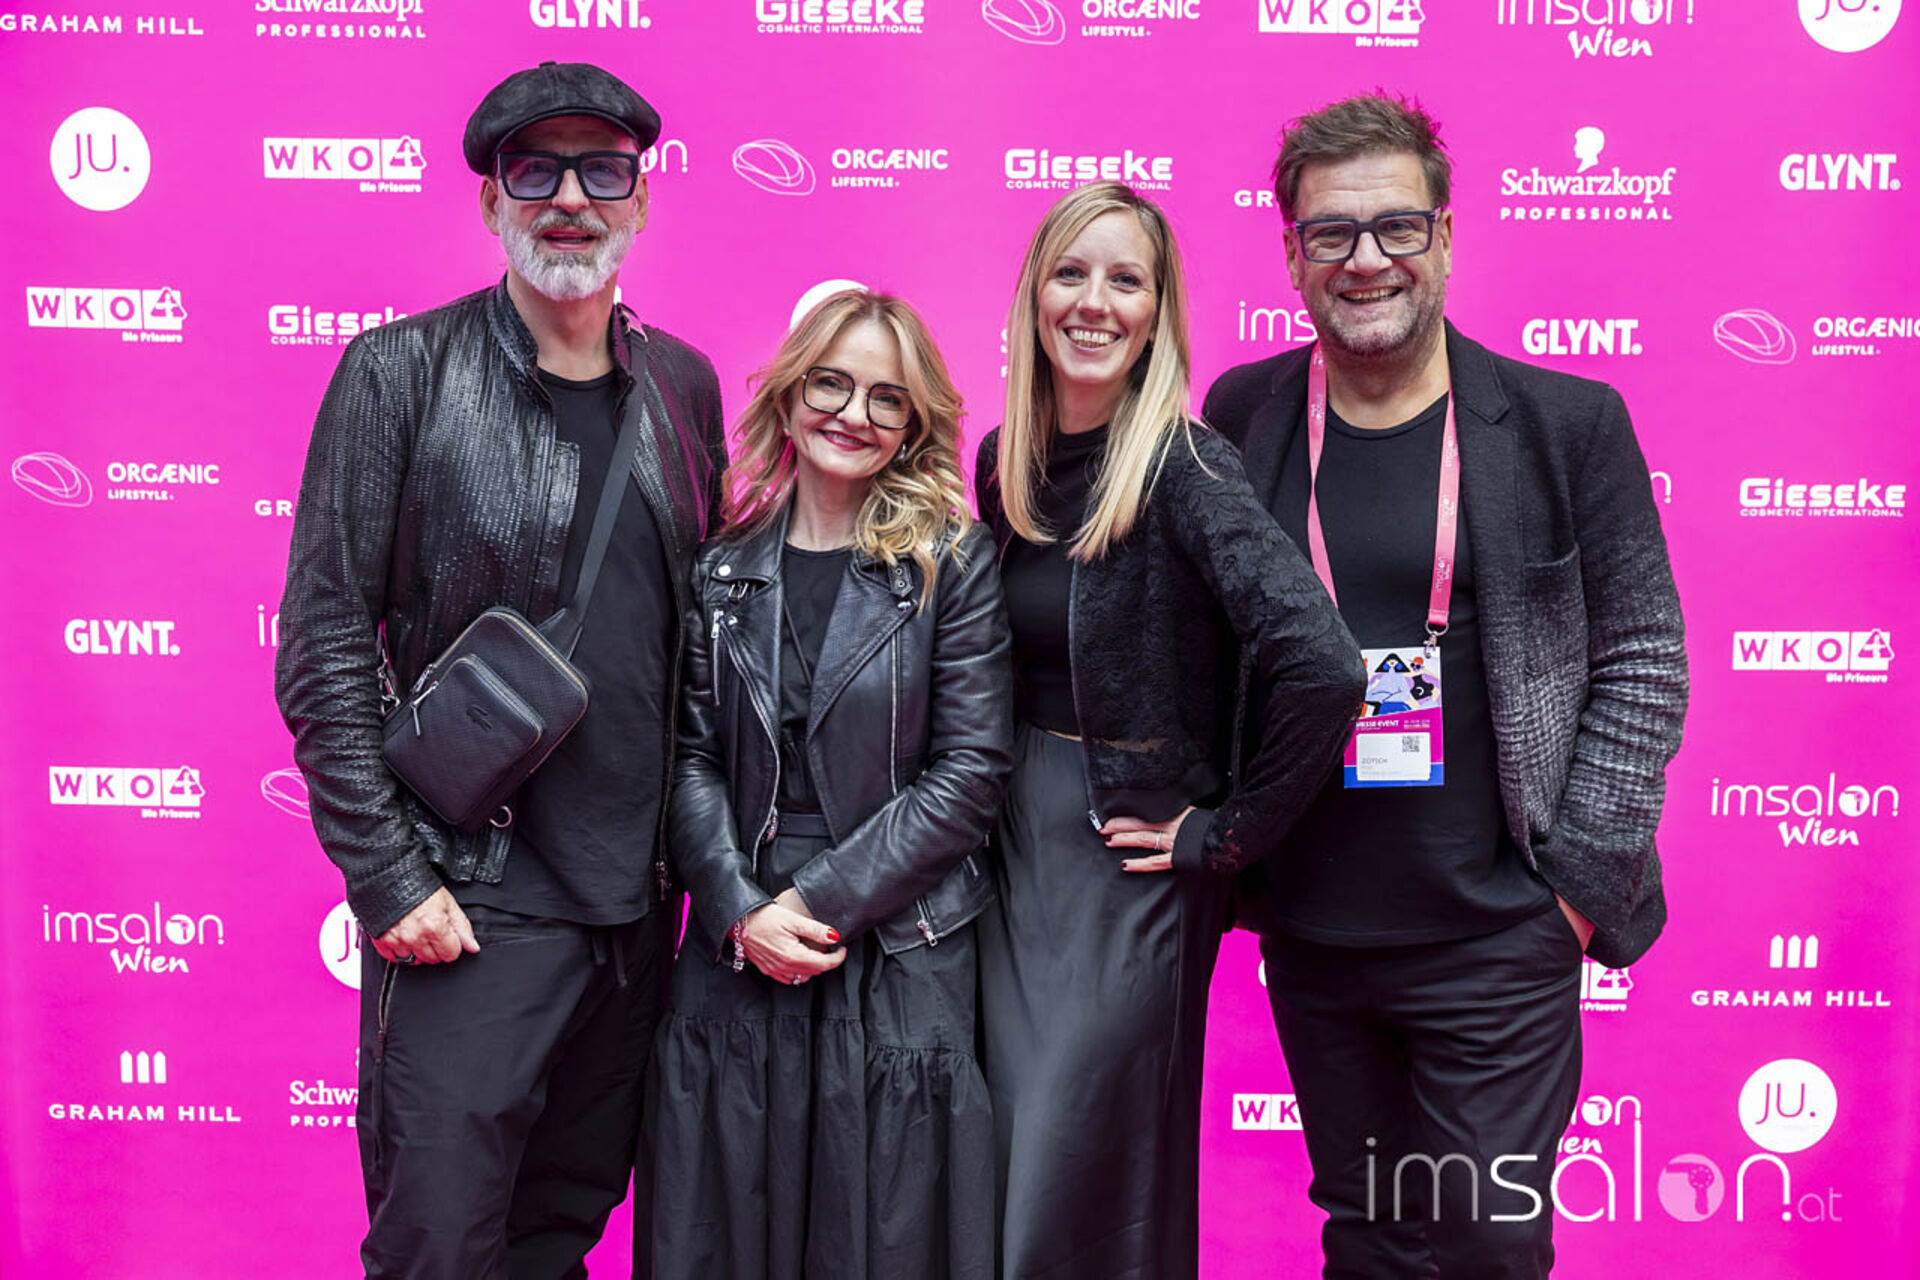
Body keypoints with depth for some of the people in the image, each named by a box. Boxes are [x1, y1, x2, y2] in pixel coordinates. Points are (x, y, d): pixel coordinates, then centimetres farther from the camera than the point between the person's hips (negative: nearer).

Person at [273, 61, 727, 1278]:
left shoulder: (685, 384, 7)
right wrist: (389, 878, -12)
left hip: (640, 898, 5)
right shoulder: (398, 374, -6)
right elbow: (324, 645, -8)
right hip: (471, 901, -4)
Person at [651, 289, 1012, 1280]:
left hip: (902, 963, -2)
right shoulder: (723, 565, 6)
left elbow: (969, 772, -8)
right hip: (736, 955, 3)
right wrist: (741, 906, -11)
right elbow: (689, 755, 2)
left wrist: (823, 901, -12)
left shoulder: (954, 562, -2)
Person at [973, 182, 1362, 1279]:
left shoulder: (1183, 467, -16)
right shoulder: (1005, 463, 4)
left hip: (1130, 872, -6)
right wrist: (1000, 803, 10)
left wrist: (1225, 837, -17)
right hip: (1017, 850, 6)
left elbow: (1324, 670, -26)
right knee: (1002, 1171, 15)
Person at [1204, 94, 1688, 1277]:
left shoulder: (1566, 423, -5)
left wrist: (1580, 876, -6)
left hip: (1498, 945, -2)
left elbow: (1642, 660, -2)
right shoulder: (1242, 417, 1)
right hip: (1311, 937, 2)